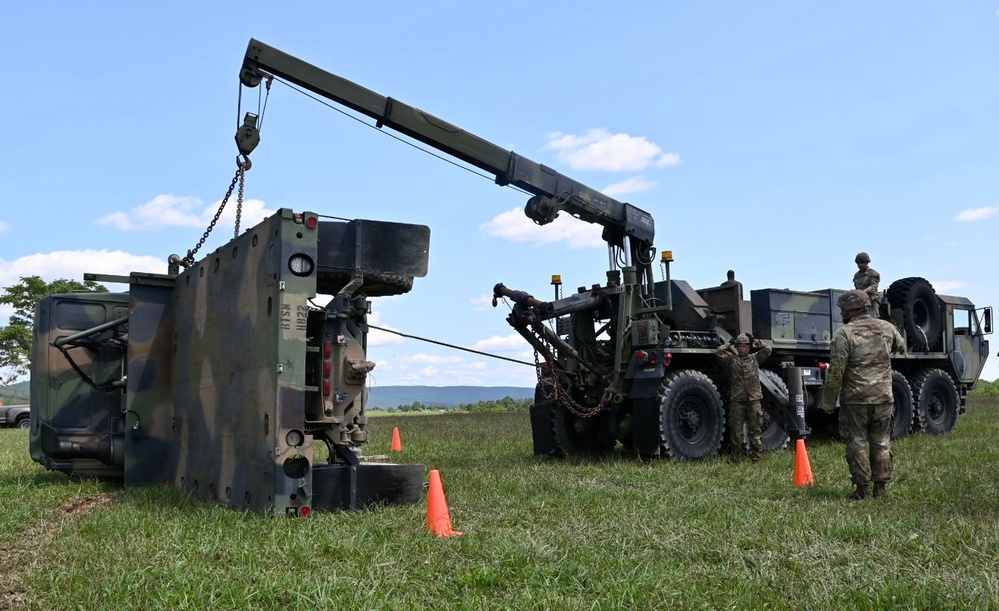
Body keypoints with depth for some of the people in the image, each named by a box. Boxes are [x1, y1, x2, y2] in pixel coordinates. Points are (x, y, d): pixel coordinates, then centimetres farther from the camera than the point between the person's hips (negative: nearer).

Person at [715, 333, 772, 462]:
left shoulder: (755, 358, 11)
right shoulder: (732, 359, 7)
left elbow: (768, 350, 1)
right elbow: (718, 352, -4)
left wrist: (755, 341, 5)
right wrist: (729, 343, 4)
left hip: (753, 399, 1)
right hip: (737, 400, 0)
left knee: (756, 429, 3)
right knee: (736, 430, 3)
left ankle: (757, 456, 9)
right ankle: (736, 458, 10)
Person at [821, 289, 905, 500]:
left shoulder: (844, 333, -11)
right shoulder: (887, 328, 5)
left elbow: (836, 371, -14)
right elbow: (901, 346, 28)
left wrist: (828, 402, -7)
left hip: (855, 400, -4)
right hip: (883, 398, 5)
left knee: (857, 443, 4)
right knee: (881, 443, 13)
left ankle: (862, 488, 5)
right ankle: (881, 487, 17)